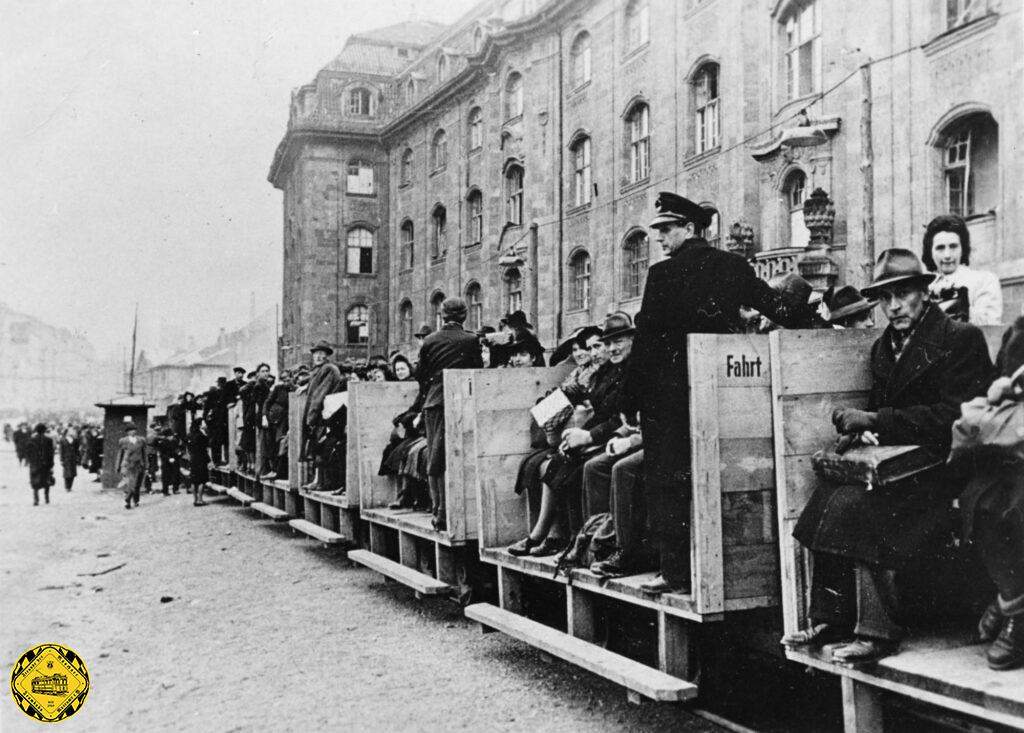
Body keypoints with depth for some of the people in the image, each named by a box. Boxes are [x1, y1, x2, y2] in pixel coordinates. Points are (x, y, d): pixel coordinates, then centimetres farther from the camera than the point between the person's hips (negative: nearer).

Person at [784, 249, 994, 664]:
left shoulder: (961, 339, -5)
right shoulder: (883, 346, 18)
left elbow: (954, 417, -14)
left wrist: (876, 421, -18)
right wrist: (858, 423, -6)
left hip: (942, 470, -7)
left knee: (856, 505, -29)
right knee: (826, 497, -19)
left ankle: (876, 632, -22)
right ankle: (830, 620, -13)